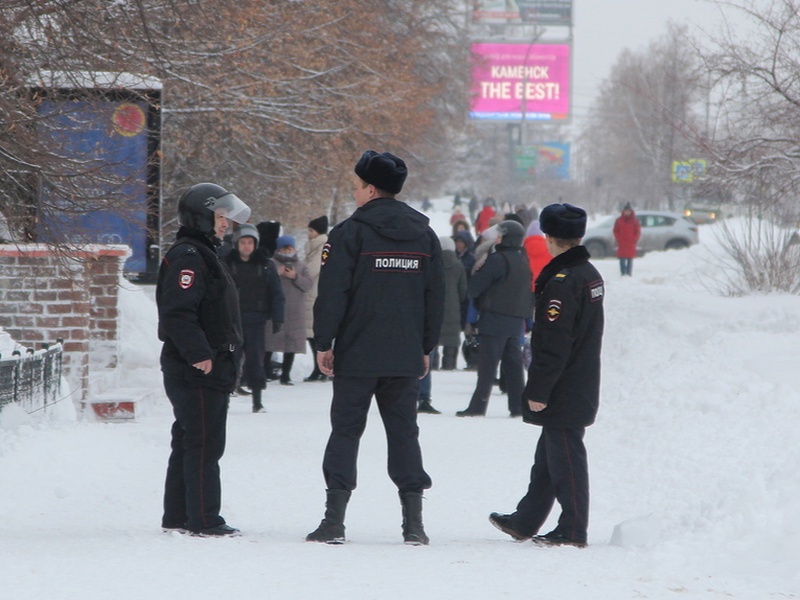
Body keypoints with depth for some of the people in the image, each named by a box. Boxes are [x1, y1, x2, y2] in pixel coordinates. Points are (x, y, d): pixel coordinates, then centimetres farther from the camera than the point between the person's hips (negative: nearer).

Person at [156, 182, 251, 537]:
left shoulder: (203, 254, 20)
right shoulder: (187, 257, -14)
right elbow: (177, 313, -24)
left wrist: (223, 357, 23)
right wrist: (199, 354, -26)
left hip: (210, 366, 11)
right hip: (197, 371, -11)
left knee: (189, 442, 13)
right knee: (203, 444, -9)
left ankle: (177, 517, 18)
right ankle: (204, 520, -7)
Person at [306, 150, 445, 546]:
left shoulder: (350, 233, -9)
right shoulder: (425, 235, 9)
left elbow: (332, 293, -10)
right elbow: (436, 298, 13)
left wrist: (323, 343, -1)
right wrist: (426, 348, 20)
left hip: (357, 356, -4)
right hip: (406, 358, 4)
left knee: (345, 431, 2)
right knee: (404, 432, 8)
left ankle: (334, 520, -3)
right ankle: (413, 523, 3)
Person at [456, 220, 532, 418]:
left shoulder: (497, 260, -15)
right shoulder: (523, 261, 12)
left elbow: (474, 288, -11)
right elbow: (529, 293, 20)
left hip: (495, 319, -8)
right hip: (517, 319, 8)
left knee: (487, 364, -7)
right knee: (513, 364, 10)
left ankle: (478, 405, -8)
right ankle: (518, 405, 9)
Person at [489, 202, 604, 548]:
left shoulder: (562, 282, -21)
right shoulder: (590, 274, 10)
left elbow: (553, 344, -23)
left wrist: (538, 391, -18)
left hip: (562, 395, -10)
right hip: (582, 387, 10)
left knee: (565, 456, -3)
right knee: (549, 455, 17)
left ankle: (573, 530, 2)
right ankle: (525, 521, 27)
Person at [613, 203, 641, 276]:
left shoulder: (635, 221, 5)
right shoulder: (619, 220, 6)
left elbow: (638, 232, 6)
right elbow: (615, 231, 7)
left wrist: (634, 240, -5)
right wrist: (619, 239, -4)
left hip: (631, 244, 0)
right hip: (621, 244, 0)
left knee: (630, 260, 1)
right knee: (622, 260, -4)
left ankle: (629, 274, 3)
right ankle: (623, 274, -5)